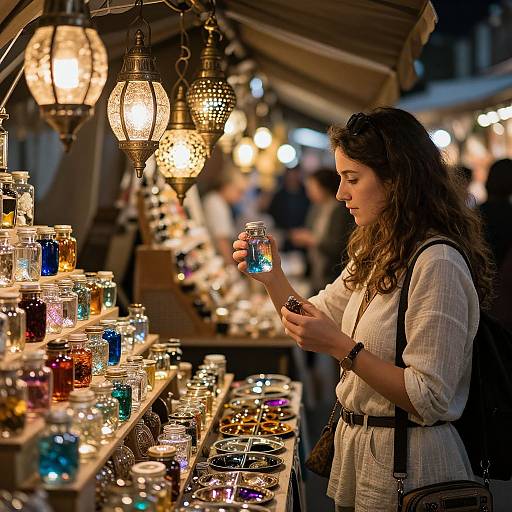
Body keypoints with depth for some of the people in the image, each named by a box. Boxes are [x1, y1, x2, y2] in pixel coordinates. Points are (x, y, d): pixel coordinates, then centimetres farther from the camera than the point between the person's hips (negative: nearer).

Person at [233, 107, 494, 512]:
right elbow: (315, 321, 16)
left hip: (407, 462, -8)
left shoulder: (437, 265, -22)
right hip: (358, 447, 8)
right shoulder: (376, 254, 9)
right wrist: (272, 277, 0)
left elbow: (429, 401, -25)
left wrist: (342, 346, -26)